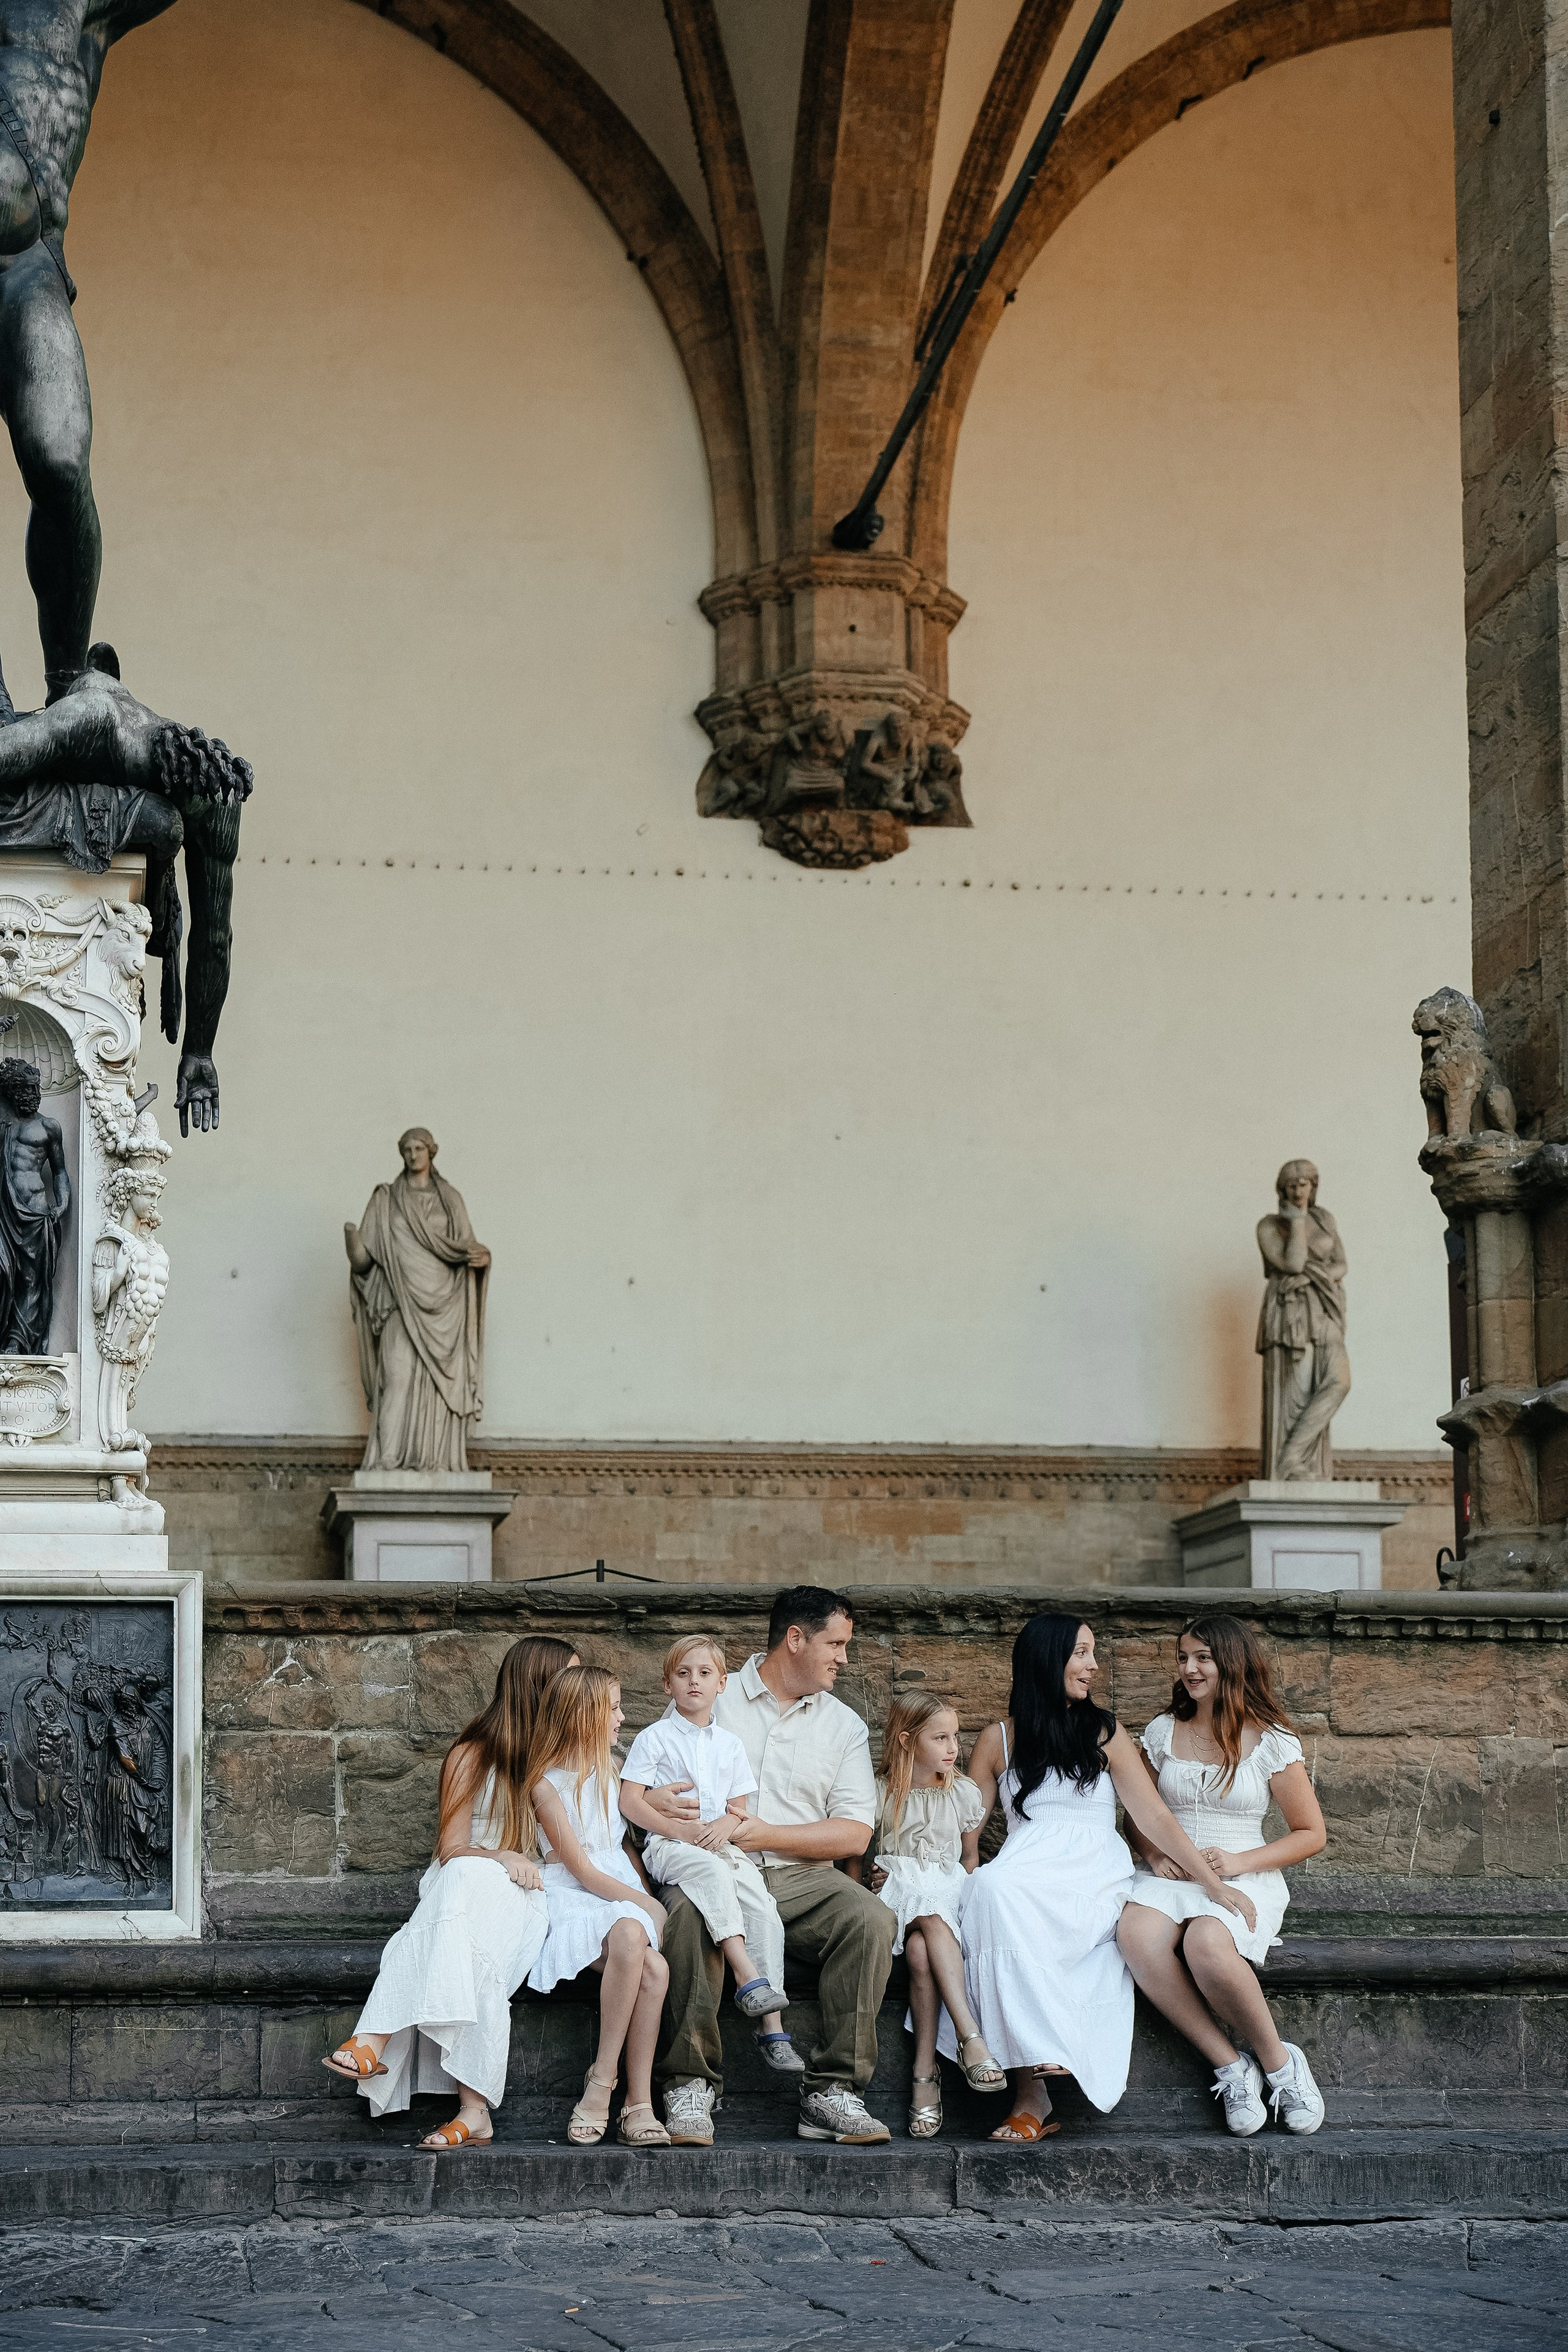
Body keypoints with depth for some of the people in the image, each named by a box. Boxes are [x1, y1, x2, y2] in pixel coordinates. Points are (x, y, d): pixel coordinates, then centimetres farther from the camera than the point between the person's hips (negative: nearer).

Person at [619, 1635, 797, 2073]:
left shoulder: (729, 1744, 19)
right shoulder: (655, 1738, 6)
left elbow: (739, 1806, 16)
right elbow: (631, 1801, -2)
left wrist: (726, 1825, -8)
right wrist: (681, 1831, -13)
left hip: (721, 1844, 4)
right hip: (669, 1846, -4)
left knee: (763, 1908, -21)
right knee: (711, 1871, -38)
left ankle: (772, 2028, -22)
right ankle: (747, 1975, -47)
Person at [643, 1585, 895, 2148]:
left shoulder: (844, 1725, 17)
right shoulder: (713, 1700, 12)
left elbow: (855, 1835, 6)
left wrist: (769, 1835, -9)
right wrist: (656, 1803, -15)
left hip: (802, 1877, 2)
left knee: (870, 1918, -28)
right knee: (691, 1911, -37)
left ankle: (831, 2091, -26)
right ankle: (690, 2085, -28)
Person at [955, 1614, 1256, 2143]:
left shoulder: (1104, 1733, 15)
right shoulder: (999, 1739, 16)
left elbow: (1154, 1816, 9)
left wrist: (1213, 1882, -1)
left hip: (1096, 1885, -1)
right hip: (1025, 1876, 1)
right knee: (992, 1889, -37)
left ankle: (1033, 2088, -39)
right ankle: (1033, 2088, -40)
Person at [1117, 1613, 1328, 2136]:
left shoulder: (1271, 1741, 2)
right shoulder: (1162, 1733, 13)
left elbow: (1312, 1833, 4)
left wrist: (1238, 1862, -9)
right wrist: (1153, 1852, -3)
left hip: (1245, 1879, -3)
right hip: (1170, 1878, 3)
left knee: (1206, 1943, -39)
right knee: (1137, 1935, -35)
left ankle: (1279, 2062, -16)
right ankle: (1230, 2066, -26)